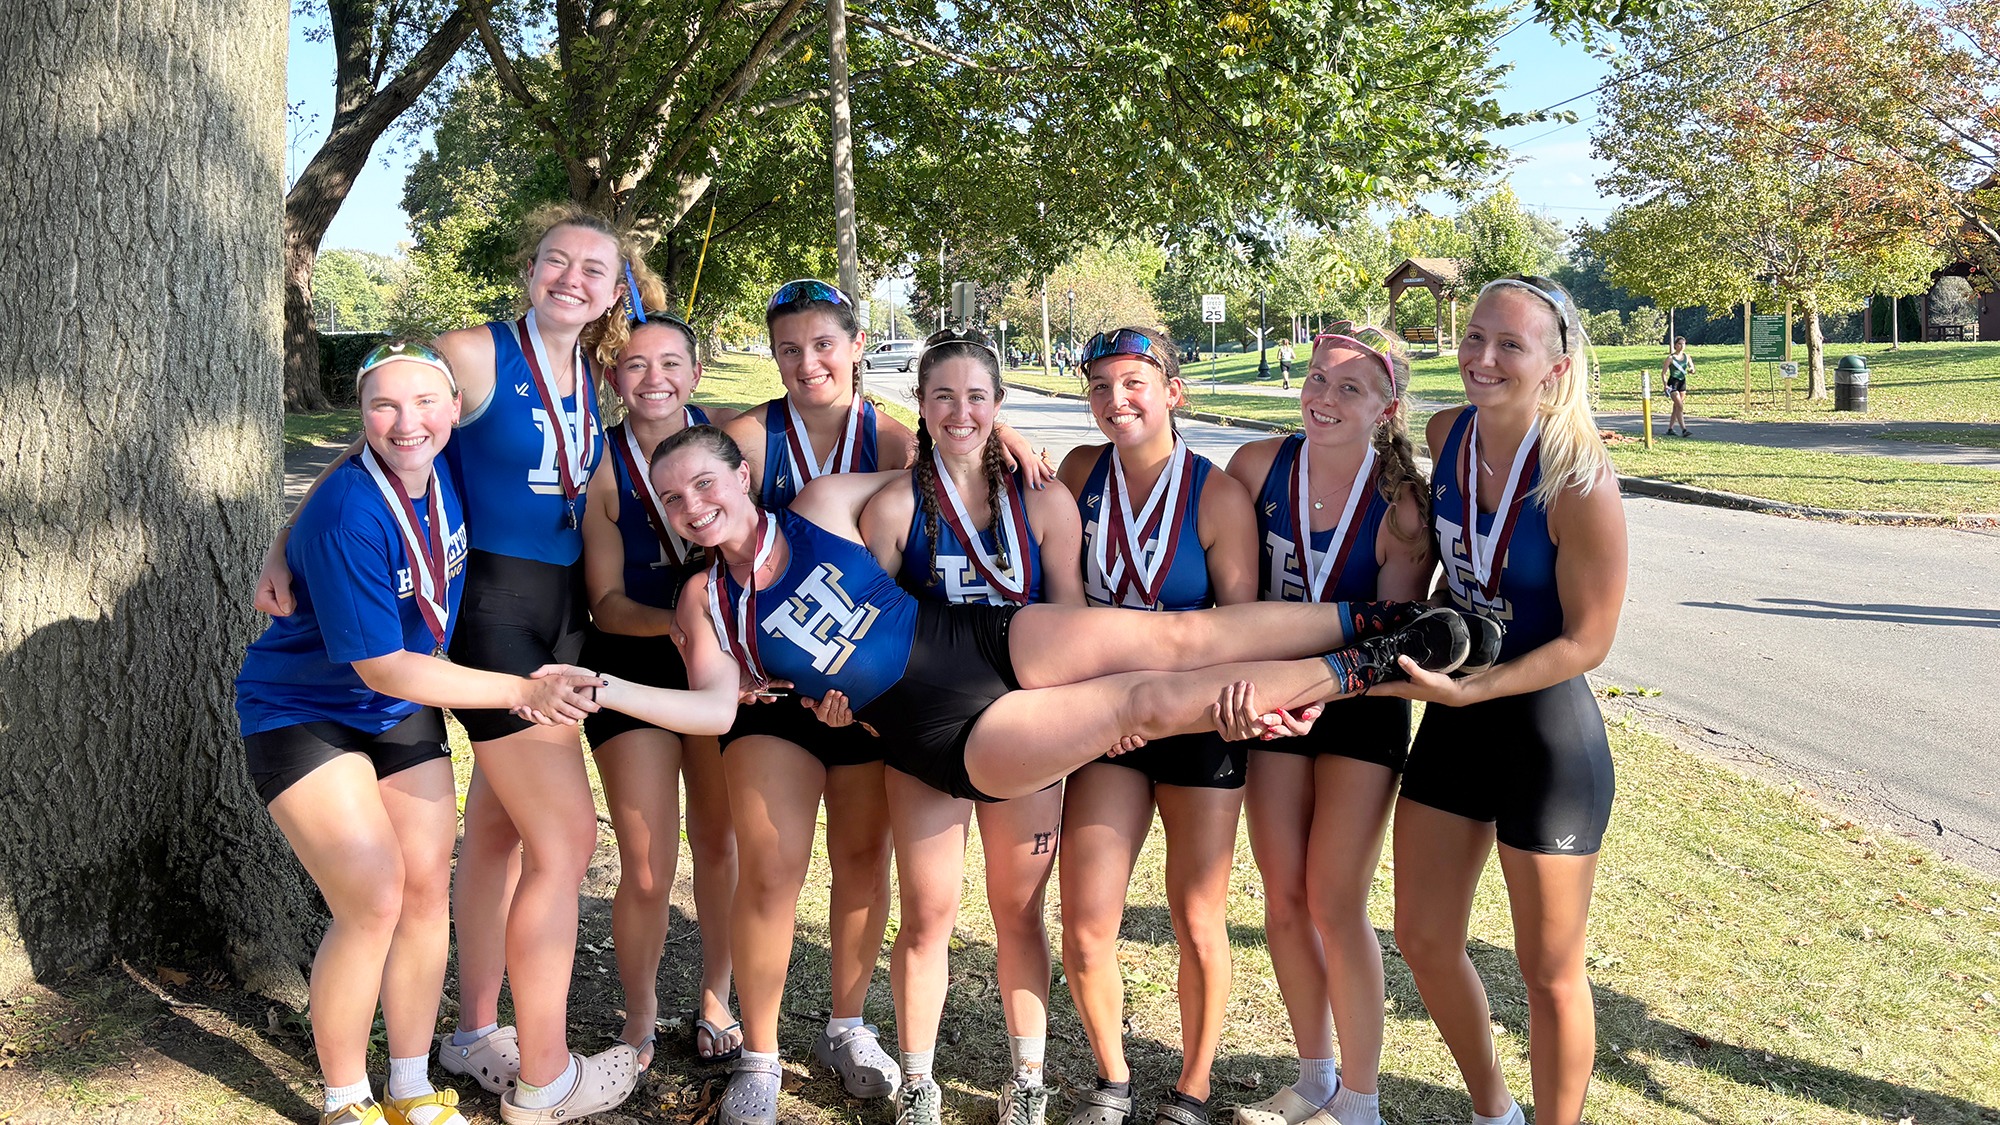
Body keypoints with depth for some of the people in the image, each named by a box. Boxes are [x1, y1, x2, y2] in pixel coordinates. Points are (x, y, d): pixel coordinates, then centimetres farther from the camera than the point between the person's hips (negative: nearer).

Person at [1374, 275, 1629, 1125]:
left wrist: (1466, 691, -25)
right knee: (1424, 941, 16)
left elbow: (1587, 641, -18)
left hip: (1547, 732, -7)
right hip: (1454, 716, 7)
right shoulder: (1448, 433, -2)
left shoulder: (1580, 483, -21)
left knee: (1548, 971, 8)